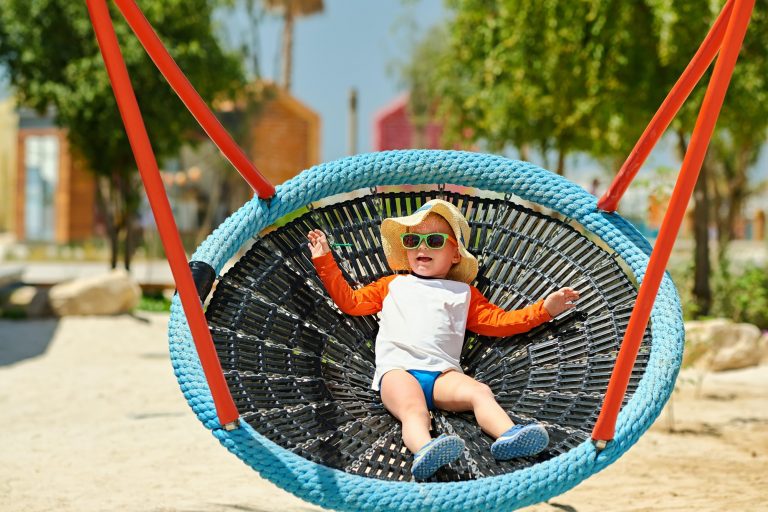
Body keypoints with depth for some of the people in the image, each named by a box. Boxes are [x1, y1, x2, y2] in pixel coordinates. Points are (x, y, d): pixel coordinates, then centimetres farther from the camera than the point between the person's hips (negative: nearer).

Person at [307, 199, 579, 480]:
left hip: (443, 372, 2)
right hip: (397, 369, -2)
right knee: (413, 408, -35)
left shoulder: (463, 293, 32)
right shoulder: (392, 285, 35)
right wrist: (324, 260, 33)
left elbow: (498, 321, 27)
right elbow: (349, 301, 36)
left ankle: (508, 436, -52)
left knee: (480, 392, -29)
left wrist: (545, 308, 18)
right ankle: (424, 450, -65)